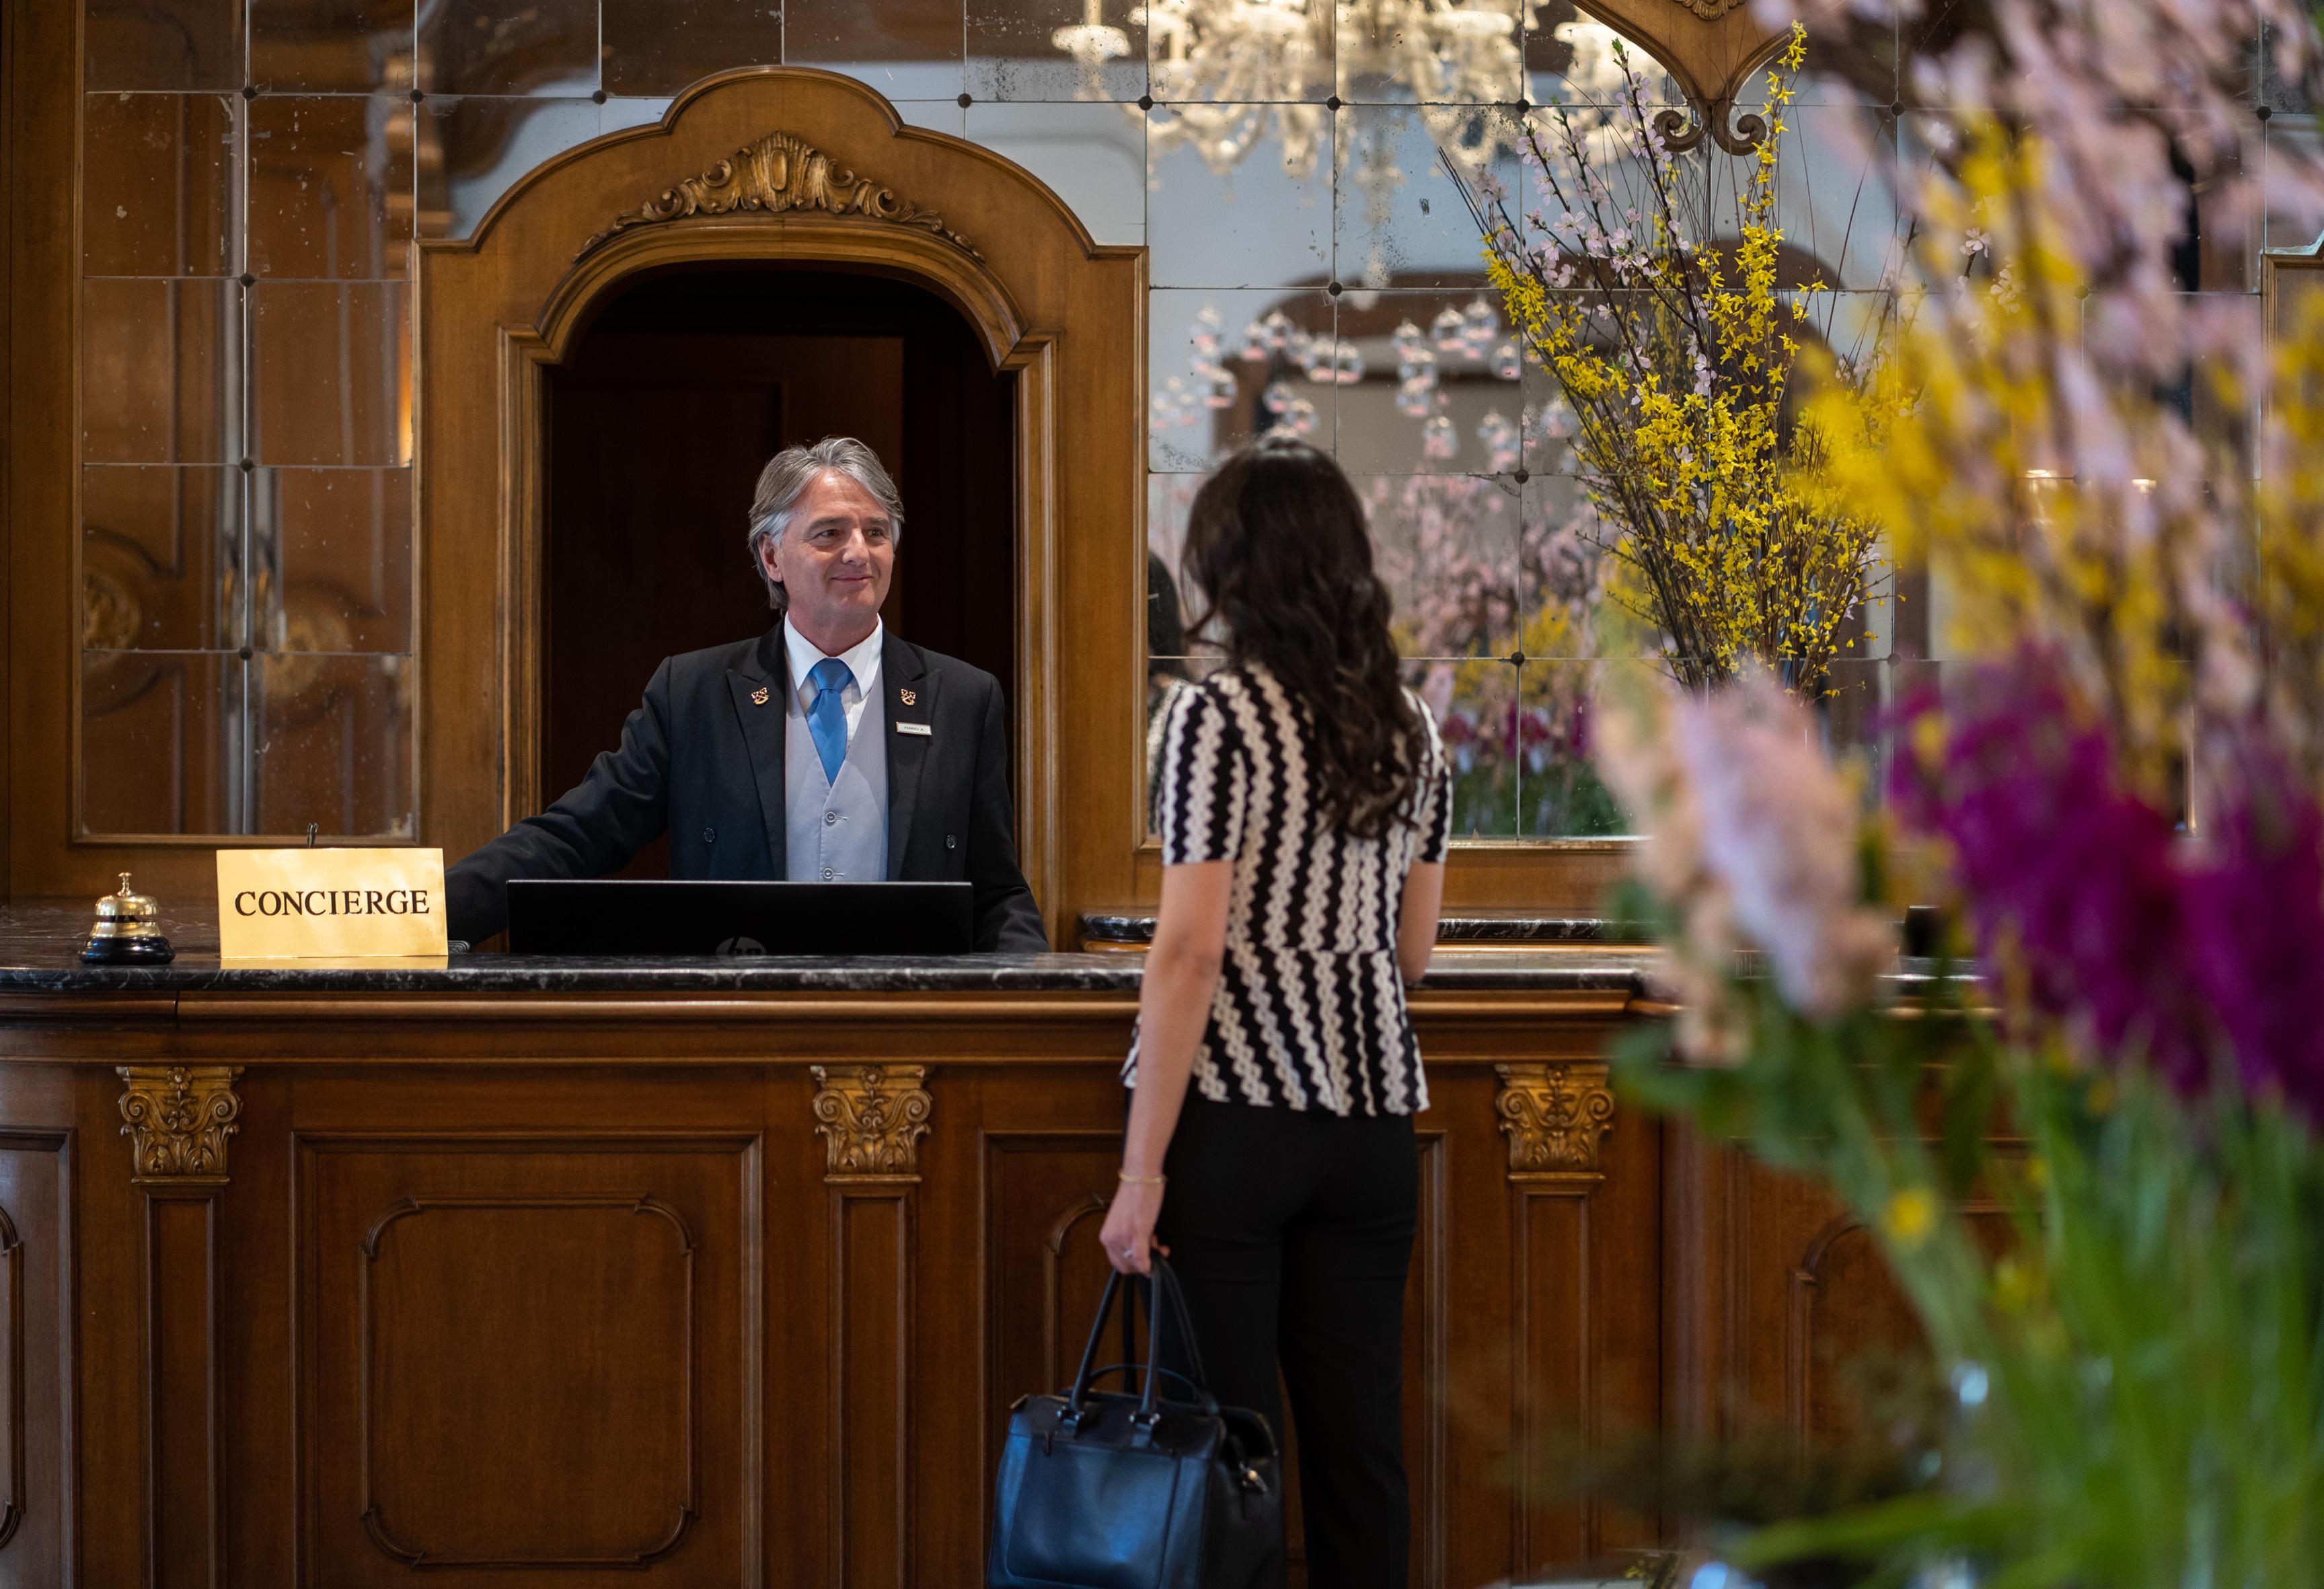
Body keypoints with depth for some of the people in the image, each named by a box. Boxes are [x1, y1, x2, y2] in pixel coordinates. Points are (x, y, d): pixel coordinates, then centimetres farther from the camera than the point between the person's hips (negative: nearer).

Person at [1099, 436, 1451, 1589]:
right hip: (1374, 1115, 6)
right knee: (1358, 1439, 7)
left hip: (1237, 1115, -6)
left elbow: (1190, 951, -14)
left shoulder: (1216, 718, -9)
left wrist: (1142, 1170, -13)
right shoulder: (1409, 726, 9)